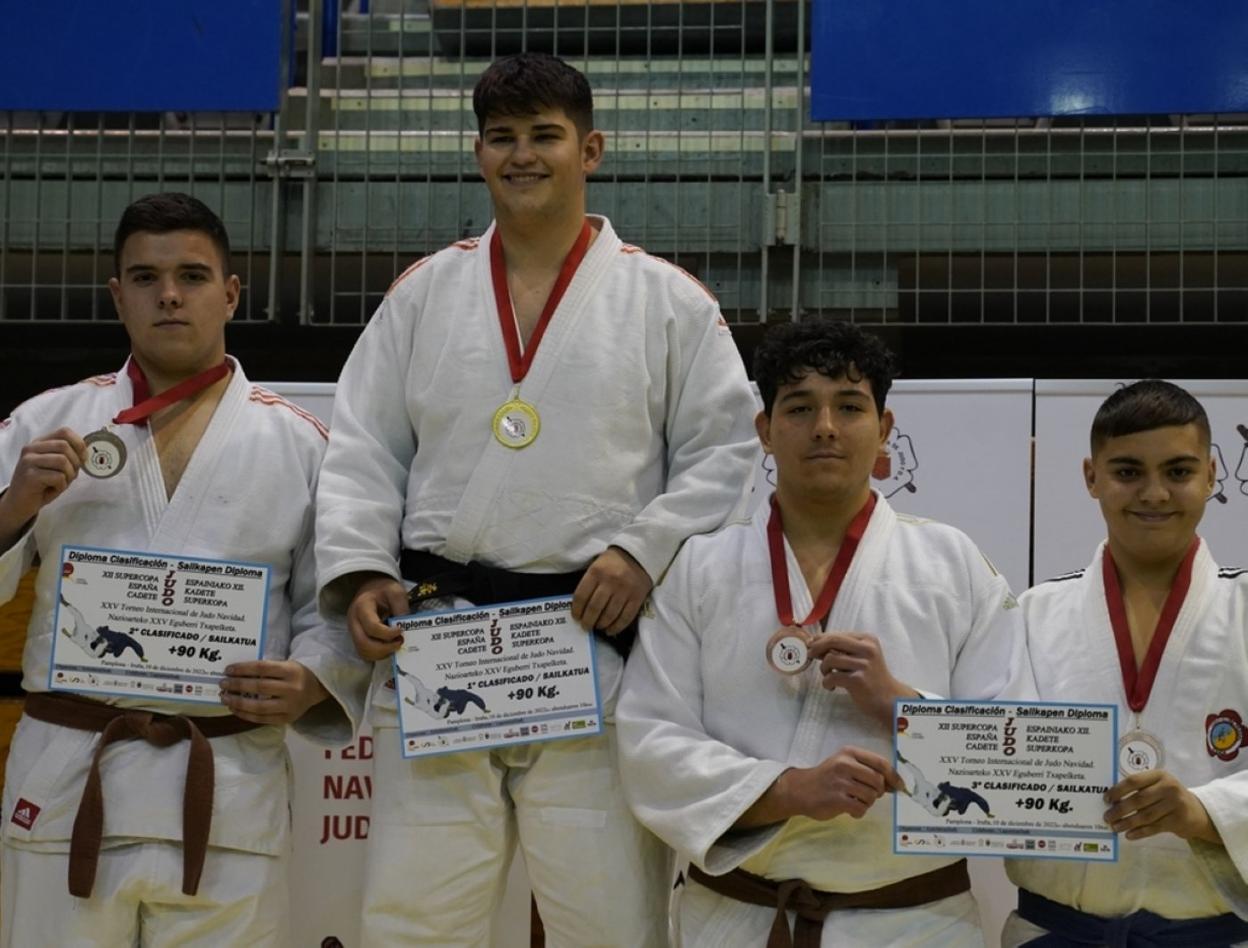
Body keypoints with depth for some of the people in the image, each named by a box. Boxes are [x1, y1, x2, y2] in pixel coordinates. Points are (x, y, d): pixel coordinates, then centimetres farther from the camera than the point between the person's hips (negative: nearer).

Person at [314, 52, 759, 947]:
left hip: (597, 650, -2)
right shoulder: (425, 292, 12)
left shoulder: (666, 300, 5)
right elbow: (363, 452, 10)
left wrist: (646, 550, -12)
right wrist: (360, 574, -4)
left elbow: (726, 452, 2)